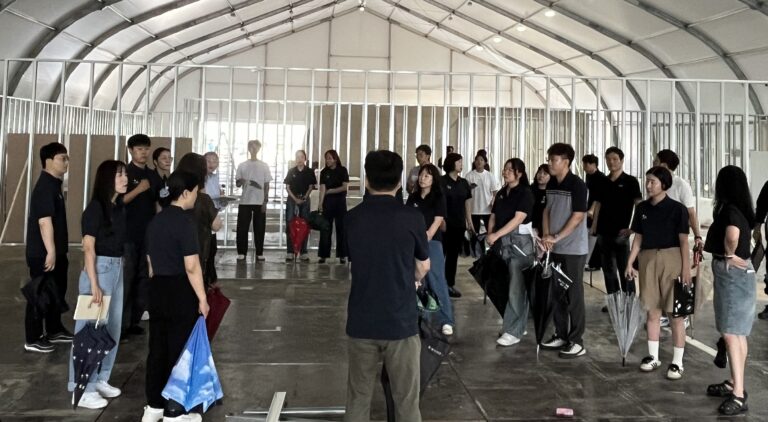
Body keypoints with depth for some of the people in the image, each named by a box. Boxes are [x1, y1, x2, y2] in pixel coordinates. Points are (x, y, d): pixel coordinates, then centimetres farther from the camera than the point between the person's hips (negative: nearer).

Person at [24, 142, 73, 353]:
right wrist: (50, 252, -25)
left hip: (56, 250, 10)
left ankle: (54, 331, 31)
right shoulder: (45, 187, -19)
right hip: (42, 253, -10)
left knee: (57, 291, 18)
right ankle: (33, 339, 8)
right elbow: (44, 221, -25)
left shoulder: (54, 184, 12)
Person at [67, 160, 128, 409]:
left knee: (112, 327, 13)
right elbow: (88, 248, -15)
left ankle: (100, 380, 26)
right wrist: (94, 285, -18)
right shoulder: (96, 207, -12)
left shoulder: (119, 207, 10)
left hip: (118, 269, 8)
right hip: (100, 268, -8)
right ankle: (84, 389, 4)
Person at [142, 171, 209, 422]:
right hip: (180, 292, -8)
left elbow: (150, 262, 16)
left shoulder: (155, 221, 10)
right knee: (179, 351, 2)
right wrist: (202, 298, -13)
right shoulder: (184, 222, -15)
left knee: (157, 349, 14)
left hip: (157, 290, 8)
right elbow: (191, 266, -19)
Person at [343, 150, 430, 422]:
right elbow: (423, 269, 5)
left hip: (361, 322, 2)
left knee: (358, 399, 13)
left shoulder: (351, 218, -1)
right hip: (401, 321, -2)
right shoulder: (412, 218, -9)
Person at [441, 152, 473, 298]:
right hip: (445, 223, -6)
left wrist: (469, 222, 13)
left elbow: (467, 203, 14)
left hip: (459, 224, 6)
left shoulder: (464, 182, 11)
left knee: (454, 254, 11)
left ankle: (450, 284, 18)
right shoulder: (442, 181, -7)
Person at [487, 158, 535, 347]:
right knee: (506, 286, 8)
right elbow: (494, 216, 15)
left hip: (520, 243, -7)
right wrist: (490, 235, -4)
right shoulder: (501, 193, 14)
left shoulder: (525, 192, -6)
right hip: (503, 243, 7)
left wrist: (496, 235, -20)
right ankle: (517, 325, 18)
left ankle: (513, 331, -4)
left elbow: (518, 218, -16)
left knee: (516, 287, -7)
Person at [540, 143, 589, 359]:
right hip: (555, 249, 7)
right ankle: (561, 335, 22)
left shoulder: (577, 185, -13)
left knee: (573, 294, -1)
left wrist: (556, 237, -16)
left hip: (573, 249, -7)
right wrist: (546, 236, 0)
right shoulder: (551, 184, 8)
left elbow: (578, 217, -16)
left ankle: (577, 342, 6)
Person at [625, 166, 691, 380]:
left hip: (671, 259, -4)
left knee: (675, 312, 0)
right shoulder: (642, 208, 8)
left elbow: (683, 241, -5)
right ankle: (653, 356, 21)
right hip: (647, 259, 4)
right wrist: (630, 263, 7)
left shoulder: (677, 208, -5)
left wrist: (686, 267, -10)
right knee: (652, 311, 11)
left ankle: (677, 362, 7)